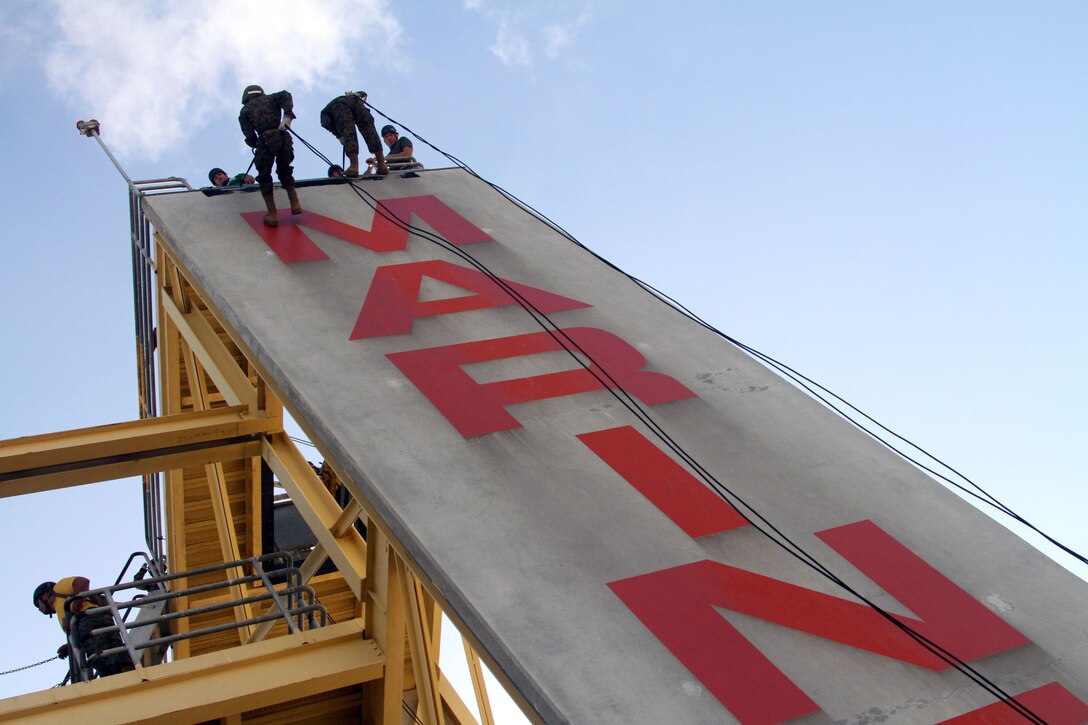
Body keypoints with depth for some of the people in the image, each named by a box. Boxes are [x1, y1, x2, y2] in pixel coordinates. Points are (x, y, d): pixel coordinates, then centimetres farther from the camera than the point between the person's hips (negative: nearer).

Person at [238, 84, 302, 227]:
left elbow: (249, 135, 6)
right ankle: (295, 204, 16)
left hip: (265, 141, -3)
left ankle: (272, 215, 8)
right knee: (285, 171, 24)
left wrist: (254, 144, 25)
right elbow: (285, 96, 2)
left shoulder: (245, 110, 18)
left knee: (264, 177, 12)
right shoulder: (271, 98, 25)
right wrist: (288, 116, -7)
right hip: (283, 138, 3)